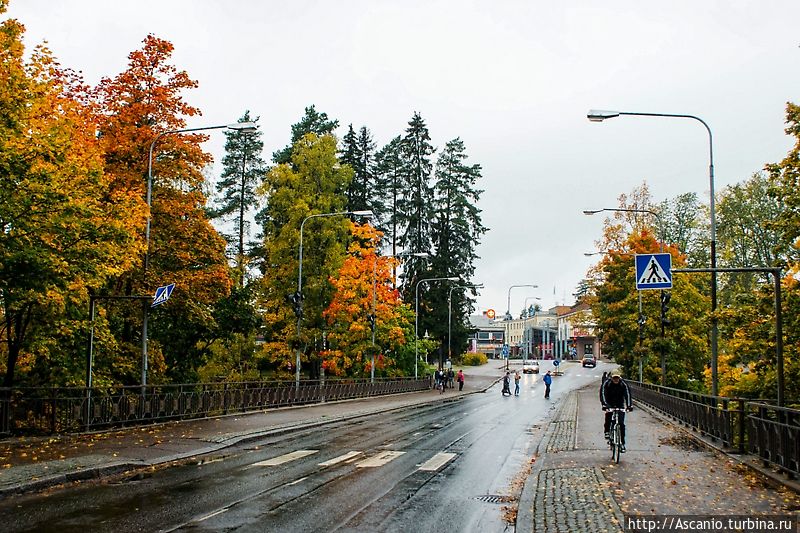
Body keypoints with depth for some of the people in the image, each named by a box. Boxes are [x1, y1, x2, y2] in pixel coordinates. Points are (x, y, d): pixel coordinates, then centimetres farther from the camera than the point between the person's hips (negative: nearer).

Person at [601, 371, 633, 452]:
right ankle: (607, 431, 5)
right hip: (609, 404, -1)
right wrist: (604, 405, -42)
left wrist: (629, 405, -39)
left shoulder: (623, 384, -16)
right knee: (608, 418, -25)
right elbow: (603, 394, -27)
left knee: (621, 423, -9)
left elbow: (627, 394, -24)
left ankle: (622, 443, -3)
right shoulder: (606, 383, -18)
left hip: (620, 404, 1)